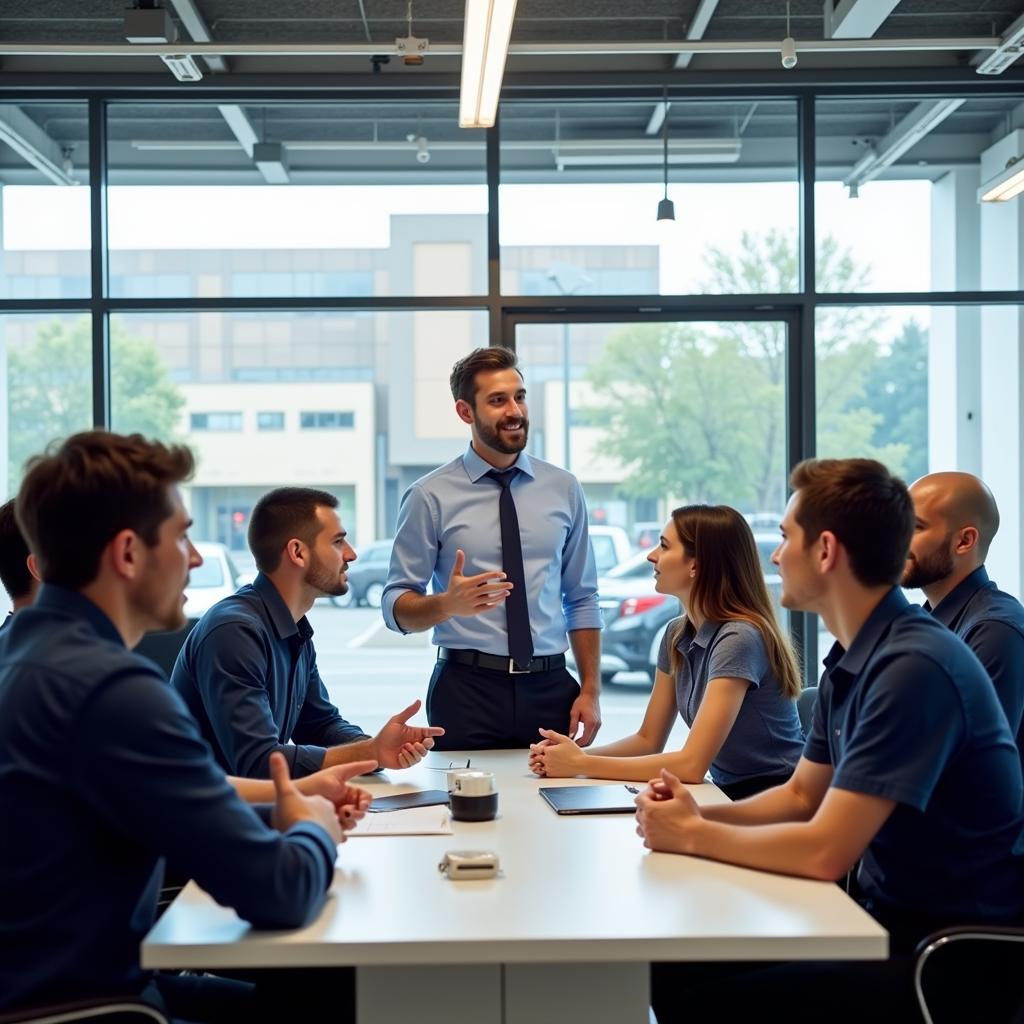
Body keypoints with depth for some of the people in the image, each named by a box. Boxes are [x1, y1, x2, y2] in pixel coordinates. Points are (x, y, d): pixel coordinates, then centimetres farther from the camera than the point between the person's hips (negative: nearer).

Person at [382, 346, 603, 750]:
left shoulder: (563, 489, 8)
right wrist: (448, 604, -24)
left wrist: (590, 691, 3)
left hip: (550, 687, 3)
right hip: (467, 690, -3)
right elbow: (396, 606, -3)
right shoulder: (430, 497, -2)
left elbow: (581, 599, 11)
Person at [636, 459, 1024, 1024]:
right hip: (891, 919, 9)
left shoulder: (914, 667, -23)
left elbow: (825, 851, -25)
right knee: (672, 969, 1)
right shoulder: (852, 660, 7)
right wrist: (697, 814, 0)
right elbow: (801, 797, 18)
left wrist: (692, 836, -10)